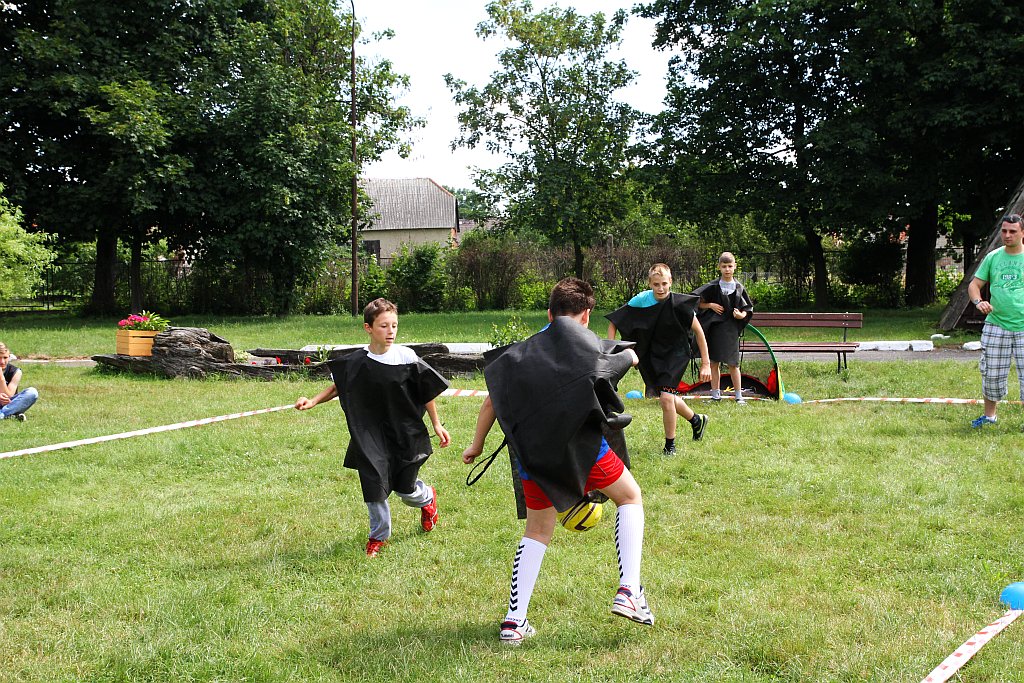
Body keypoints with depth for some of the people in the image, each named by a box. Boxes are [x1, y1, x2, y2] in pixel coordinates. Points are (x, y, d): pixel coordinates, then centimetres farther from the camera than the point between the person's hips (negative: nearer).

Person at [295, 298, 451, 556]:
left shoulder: (406, 357, -12)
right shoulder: (355, 362, -8)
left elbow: (427, 392, -1)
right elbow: (338, 386, 11)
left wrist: (436, 425, 4)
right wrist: (312, 401, -1)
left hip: (406, 433, -1)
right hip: (371, 436, 1)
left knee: (405, 488, 8)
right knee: (374, 485, -2)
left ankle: (428, 498, 45)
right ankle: (379, 535, 21)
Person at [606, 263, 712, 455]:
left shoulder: (680, 304, -22)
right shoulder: (641, 300, -15)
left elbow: (699, 332, -12)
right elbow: (614, 321, -6)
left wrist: (705, 364, -12)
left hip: (676, 355, -4)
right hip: (651, 356, 4)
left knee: (666, 397, -19)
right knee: (669, 397, 16)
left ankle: (670, 444, 1)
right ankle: (696, 420, 45)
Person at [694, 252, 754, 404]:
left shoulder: (739, 287, 3)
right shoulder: (713, 286, 1)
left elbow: (747, 308, 9)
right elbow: (698, 303, 6)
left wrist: (741, 315, -12)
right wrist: (710, 305, -10)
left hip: (731, 329, -1)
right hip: (715, 328, 1)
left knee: (733, 364, 0)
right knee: (714, 363, 4)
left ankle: (739, 395, 8)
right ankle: (716, 395, 12)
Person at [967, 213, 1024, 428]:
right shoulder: (993, 257, 7)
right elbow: (974, 284, 11)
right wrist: (978, 301, -11)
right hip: (996, 324, 3)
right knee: (991, 373, 9)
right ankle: (989, 415, 26)